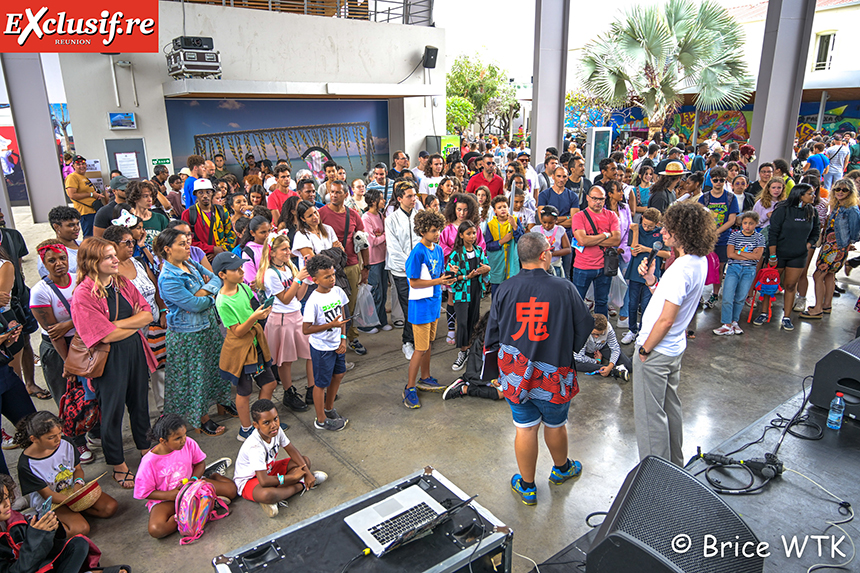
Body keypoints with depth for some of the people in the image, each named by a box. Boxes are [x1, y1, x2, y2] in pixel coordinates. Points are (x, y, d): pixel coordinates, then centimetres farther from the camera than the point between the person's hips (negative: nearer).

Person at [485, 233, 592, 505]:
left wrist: (500, 370, 13)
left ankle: (527, 486, 29)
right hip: (553, 374, -1)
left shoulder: (505, 289, -9)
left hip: (515, 373, 1)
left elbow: (492, 337, -2)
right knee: (555, 425, 21)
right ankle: (562, 469, 48)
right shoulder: (565, 288, -15)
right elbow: (585, 327, -3)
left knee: (525, 428, 13)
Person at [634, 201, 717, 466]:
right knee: (670, 407, 23)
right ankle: (675, 465, 39)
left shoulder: (681, 269, -26)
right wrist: (651, 280, -4)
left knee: (649, 415, 4)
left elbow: (666, 319, -25)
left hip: (655, 352, -10)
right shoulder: (699, 261, 3)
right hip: (674, 347, 10)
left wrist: (645, 349, -13)